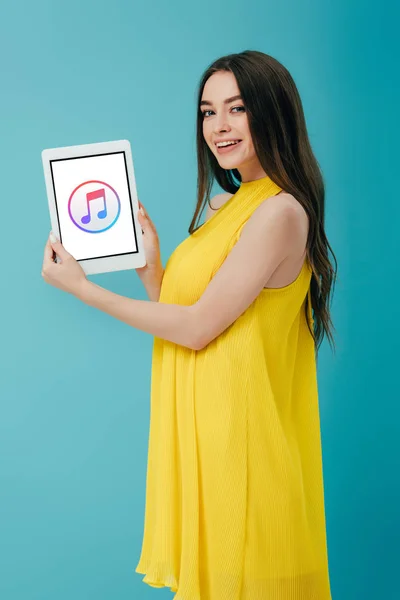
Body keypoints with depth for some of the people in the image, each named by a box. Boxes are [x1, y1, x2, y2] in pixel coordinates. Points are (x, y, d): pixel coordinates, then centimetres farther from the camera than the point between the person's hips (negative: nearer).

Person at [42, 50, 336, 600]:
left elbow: (198, 327, -18)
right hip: (200, 425, 9)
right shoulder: (225, 206, 13)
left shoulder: (279, 211, -16)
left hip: (237, 432, -9)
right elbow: (179, 314, 14)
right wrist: (149, 262, -2)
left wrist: (81, 288, -11)